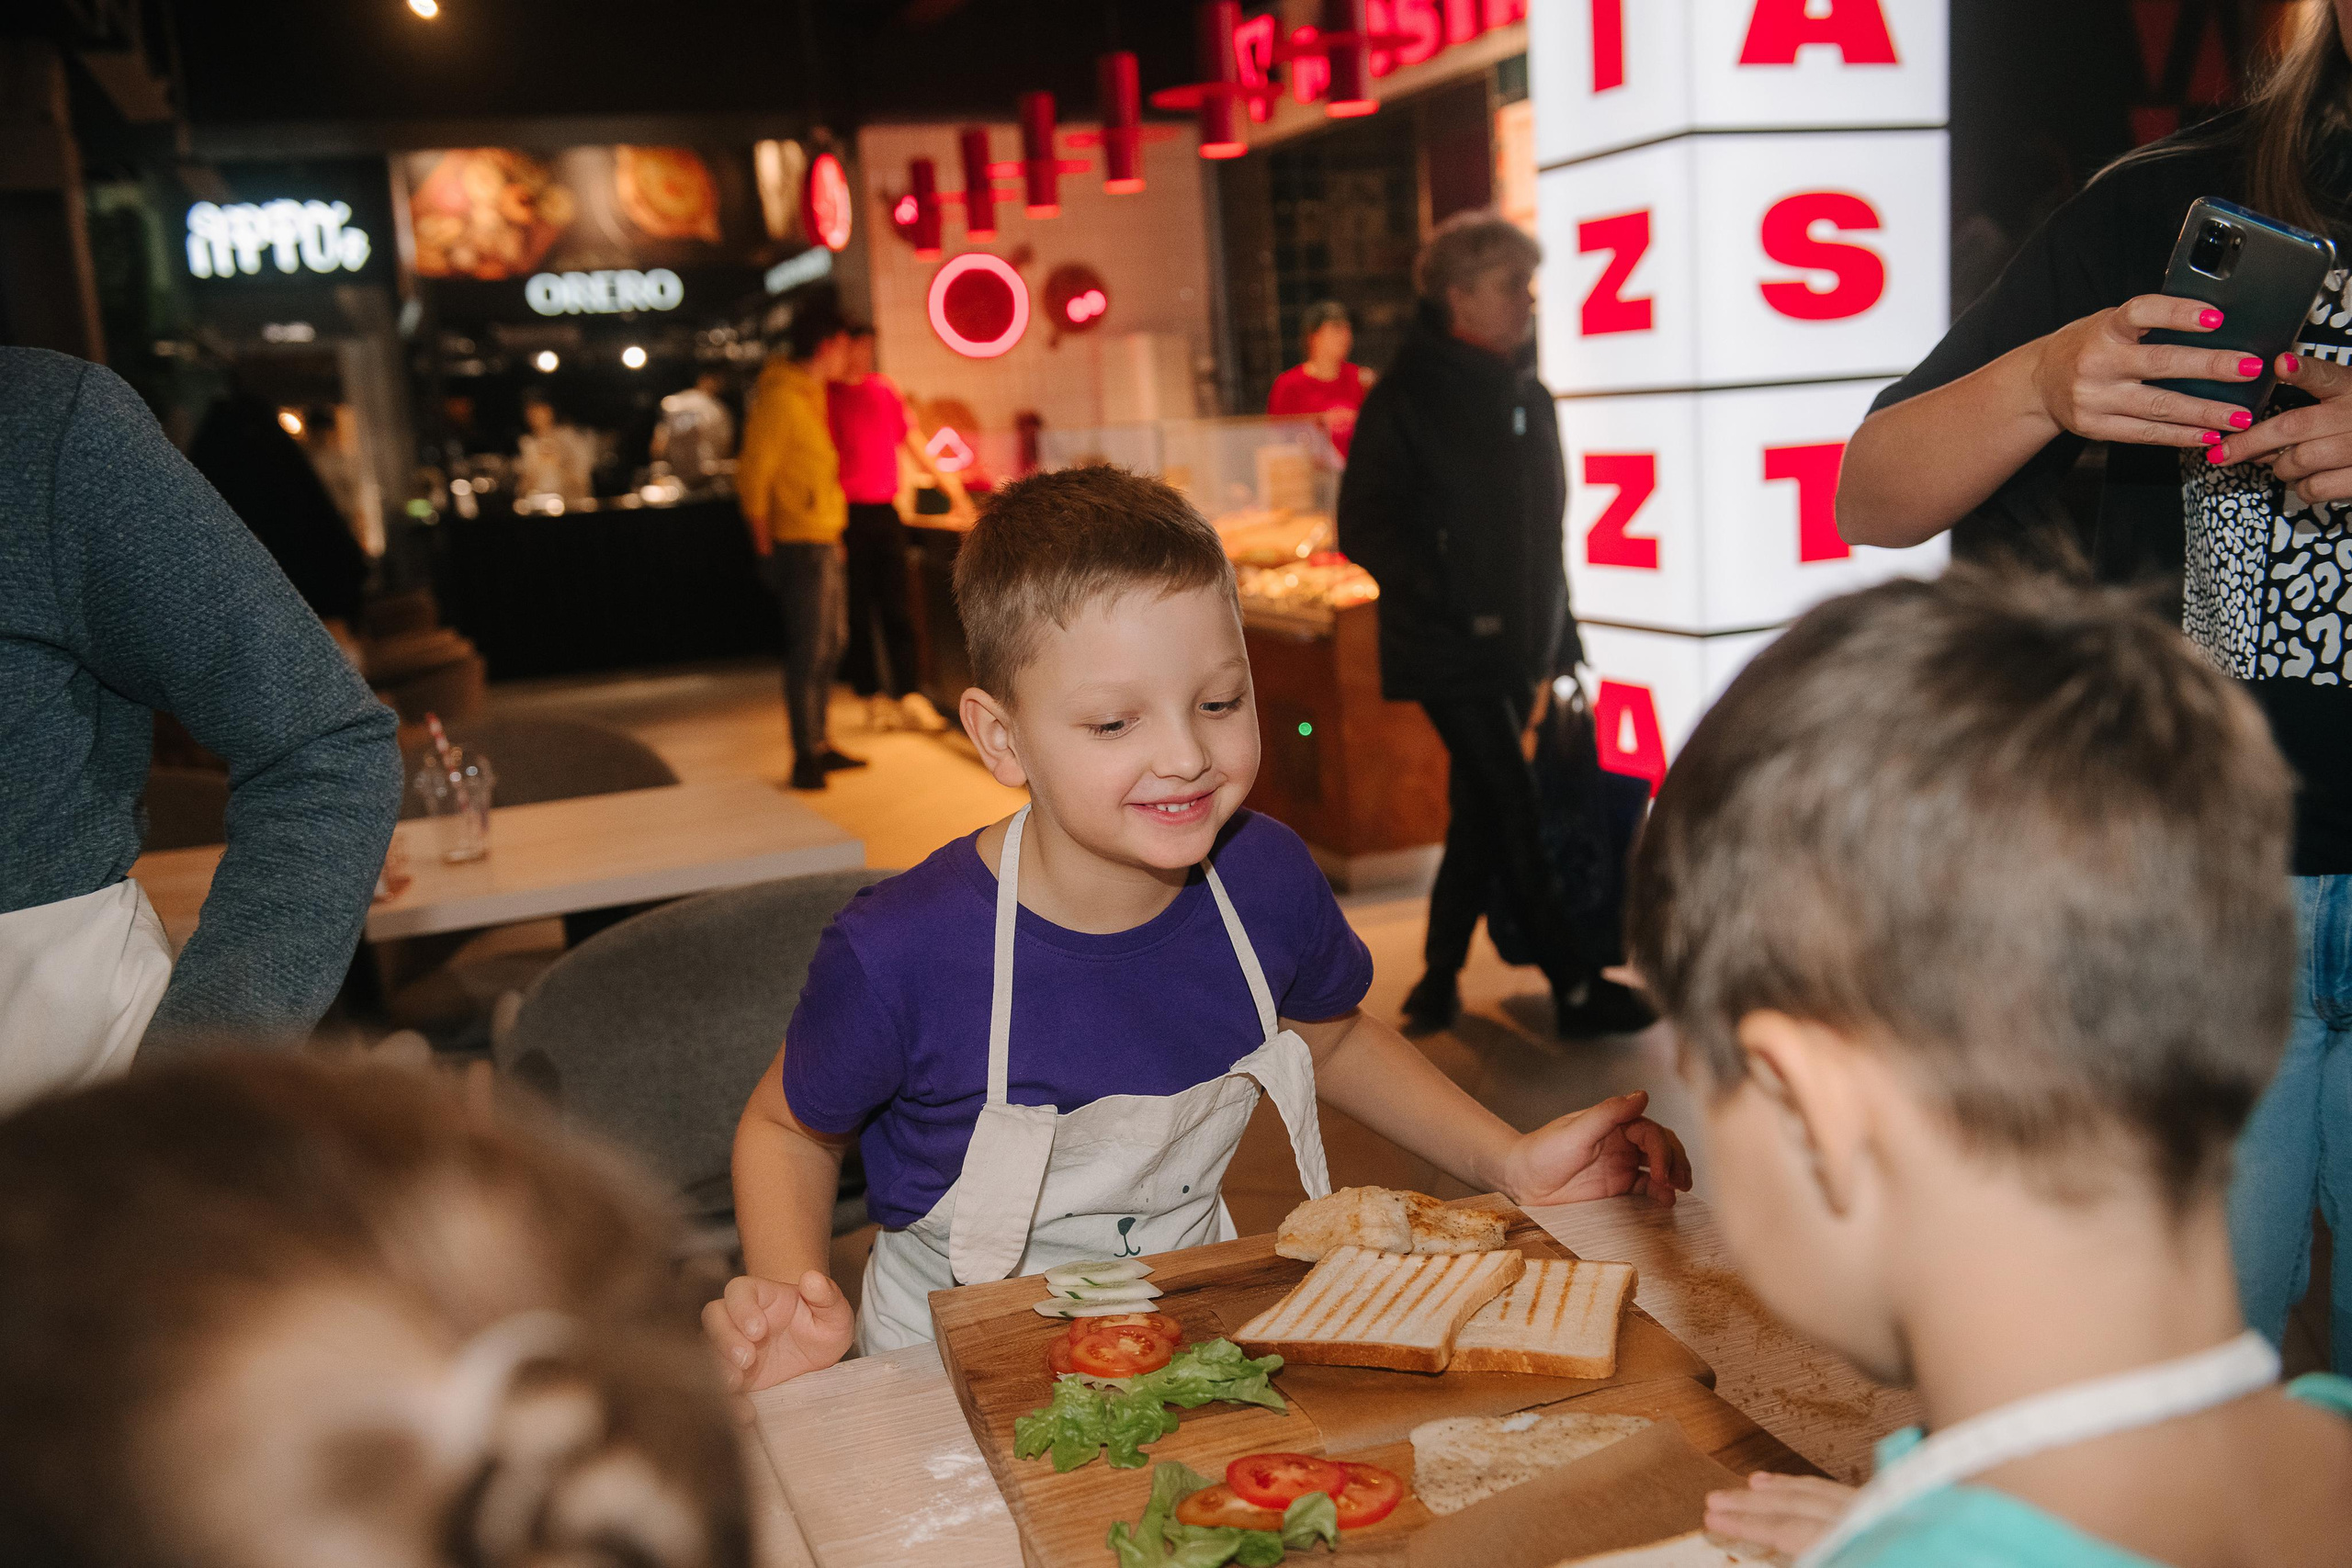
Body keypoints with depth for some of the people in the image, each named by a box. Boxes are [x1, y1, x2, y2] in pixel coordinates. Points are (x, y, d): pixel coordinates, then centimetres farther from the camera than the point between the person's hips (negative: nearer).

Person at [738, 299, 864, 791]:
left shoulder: (811, 391, 15)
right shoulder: (780, 396, -16)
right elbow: (752, 475, -17)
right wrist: (765, 544, -13)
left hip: (824, 542, 10)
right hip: (800, 543, -10)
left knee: (827, 645, 16)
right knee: (808, 652, -6)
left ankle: (819, 745, 26)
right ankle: (805, 757, 0)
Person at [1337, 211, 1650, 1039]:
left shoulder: (1529, 395, 14)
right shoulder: (1406, 396, -7)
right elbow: (1364, 527, -11)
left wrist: (1558, 641, 14)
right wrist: (1450, 598, -19)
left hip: (1515, 649, 7)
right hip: (1449, 650, -7)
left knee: (1482, 815, 11)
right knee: (1516, 819, -6)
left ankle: (1440, 976, 24)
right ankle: (1579, 987, 2)